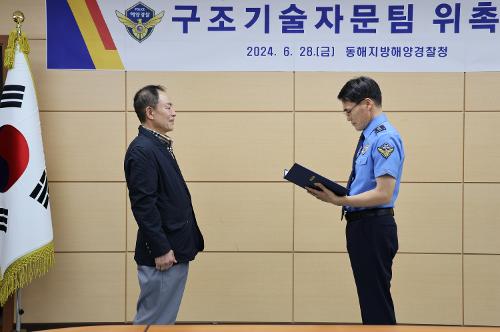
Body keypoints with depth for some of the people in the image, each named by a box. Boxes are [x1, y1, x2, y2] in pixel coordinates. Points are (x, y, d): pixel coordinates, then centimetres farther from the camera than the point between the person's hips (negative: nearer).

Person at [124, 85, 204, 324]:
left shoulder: (160, 146, 13)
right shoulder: (141, 150, -17)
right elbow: (143, 206, -21)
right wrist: (161, 250, -20)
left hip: (176, 250, 9)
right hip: (163, 254, -9)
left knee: (167, 315, 16)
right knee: (153, 319, -1)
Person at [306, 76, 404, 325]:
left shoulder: (385, 138, -16)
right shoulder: (368, 137, 13)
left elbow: (383, 193, -23)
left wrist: (339, 200, -24)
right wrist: (333, 191, 6)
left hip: (373, 228, -10)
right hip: (359, 226, 10)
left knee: (377, 302, -4)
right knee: (368, 299, 17)